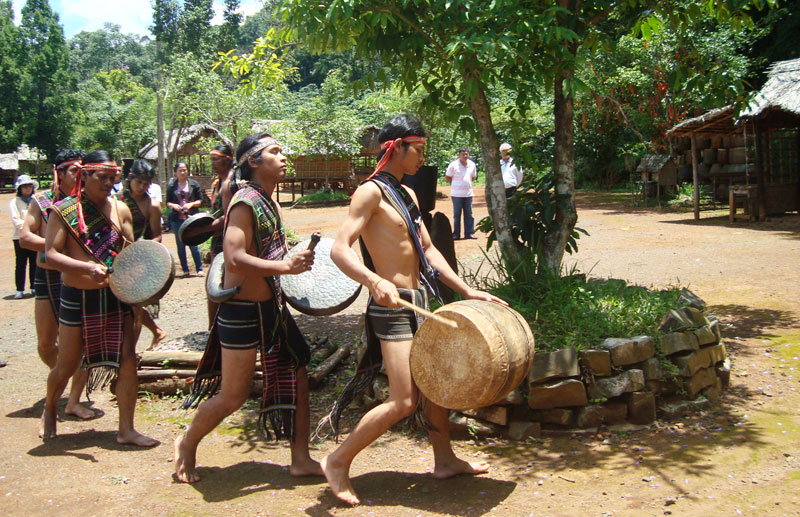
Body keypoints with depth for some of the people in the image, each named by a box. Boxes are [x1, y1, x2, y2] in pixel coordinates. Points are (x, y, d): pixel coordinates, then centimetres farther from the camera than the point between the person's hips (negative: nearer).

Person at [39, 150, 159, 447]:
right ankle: (49, 409, 41)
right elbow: (50, 255, -14)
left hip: (115, 296, 3)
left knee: (127, 361, -1)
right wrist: (88, 268, -29)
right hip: (78, 298, -3)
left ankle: (126, 429, 10)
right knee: (67, 365, 10)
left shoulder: (120, 210, 4)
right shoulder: (63, 211, -8)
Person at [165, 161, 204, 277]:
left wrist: (191, 204, -13)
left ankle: (199, 269, 5)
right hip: (177, 219, 2)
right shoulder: (171, 186, 6)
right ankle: (185, 270, 13)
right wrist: (173, 205, -12)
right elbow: (168, 202, 10)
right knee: (180, 245, 6)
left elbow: (200, 200, 4)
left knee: (193, 245, -5)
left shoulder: (194, 184, 4)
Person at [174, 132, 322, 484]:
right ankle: (187, 445, 27)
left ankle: (300, 459, 18)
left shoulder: (268, 202, 11)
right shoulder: (246, 202, -18)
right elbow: (234, 258, -29)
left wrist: (295, 261, 10)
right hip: (243, 310, -9)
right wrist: (286, 266, -27)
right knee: (234, 395, 2)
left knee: (296, 376, 8)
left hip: (270, 306, 9)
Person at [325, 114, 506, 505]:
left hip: (419, 303, 9)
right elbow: (339, 249, -22)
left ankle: (444, 460, 32)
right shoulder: (371, 192, -12)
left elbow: (428, 250, 18)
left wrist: (466, 291, 12)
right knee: (403, 401, -10)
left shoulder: (407, 194, 15)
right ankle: (338, 462, 4)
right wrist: (374, 280, -39)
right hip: (392, 307, -9)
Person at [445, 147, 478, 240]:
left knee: (469, 214, 5)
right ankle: (456, 234, 7)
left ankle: (469, 233, 11)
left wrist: (466, 184, 11)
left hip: (468, 193, 4)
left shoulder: (472, 164, 7)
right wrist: (455, 184, 3)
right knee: (457, 214, 2)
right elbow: (447, 177, 1)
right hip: (457, 194, -4)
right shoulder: (453, 164, -6)